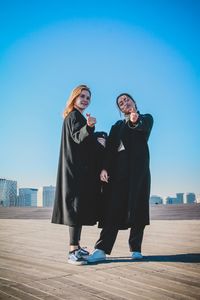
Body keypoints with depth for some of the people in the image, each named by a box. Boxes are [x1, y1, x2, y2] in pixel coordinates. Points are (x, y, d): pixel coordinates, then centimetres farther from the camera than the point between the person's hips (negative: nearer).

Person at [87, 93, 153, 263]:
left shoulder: (146, 118, 15)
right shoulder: (117, 126, 22)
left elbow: (145, 129, -12)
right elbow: (110, 147, 7)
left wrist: (135, 121, -35)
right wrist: (105, 168, -9)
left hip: (138, 168, -2)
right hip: (118, 168, 2)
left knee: (138, 207, -3)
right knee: (113, 207, -6)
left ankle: (136, 249, 3)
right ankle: (102, 249, -10)